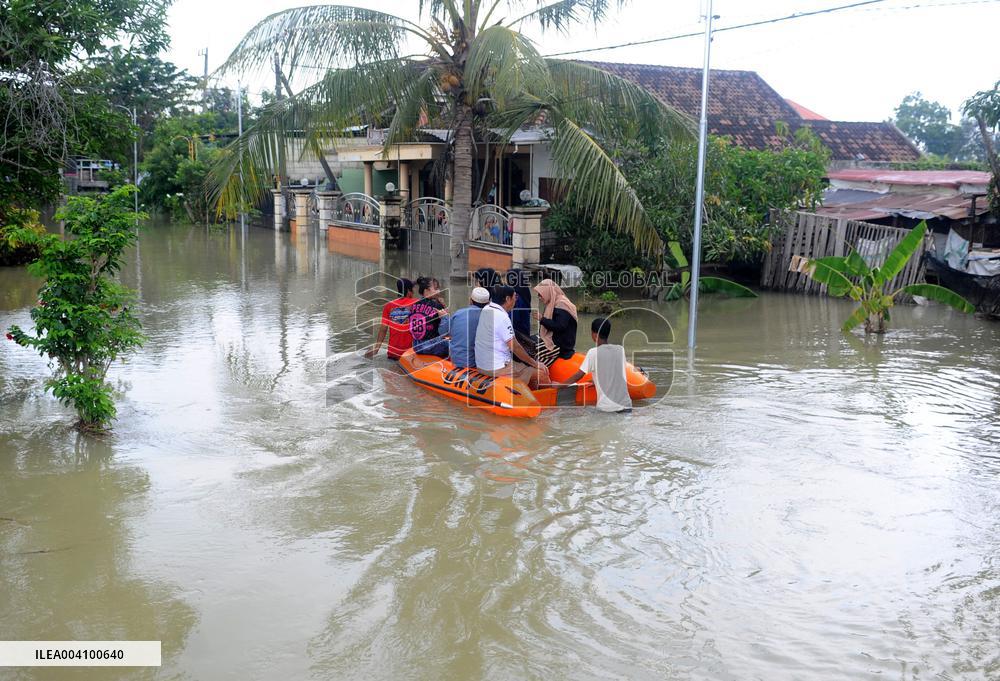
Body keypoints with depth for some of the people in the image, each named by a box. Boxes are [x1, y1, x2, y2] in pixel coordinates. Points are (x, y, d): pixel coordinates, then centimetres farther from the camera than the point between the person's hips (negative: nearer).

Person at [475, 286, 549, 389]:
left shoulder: (486, 310, 3)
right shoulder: (502, 317, -20)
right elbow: (515, 348, -16)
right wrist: (535, 363, -7)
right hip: (498, 369, -10)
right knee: (541, 374, -9)